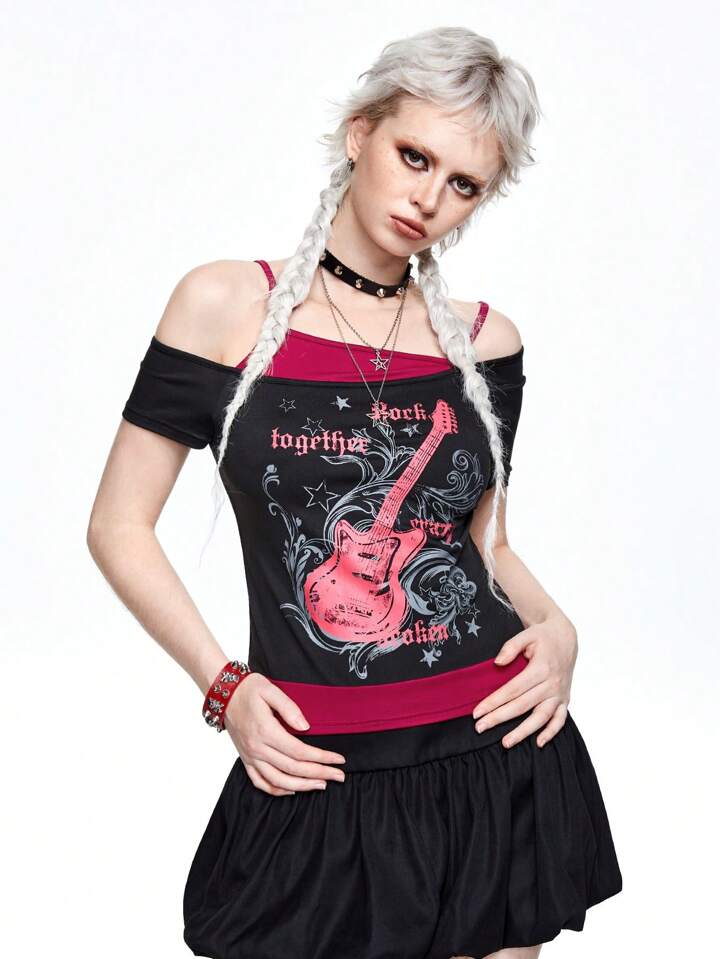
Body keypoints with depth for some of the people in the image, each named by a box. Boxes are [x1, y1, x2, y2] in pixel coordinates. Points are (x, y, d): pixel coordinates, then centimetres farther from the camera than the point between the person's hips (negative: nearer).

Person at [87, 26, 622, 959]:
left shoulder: (485, 339, 5)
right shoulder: (227, 305, -4)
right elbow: (120, 526, 0)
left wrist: (557, 629, -4)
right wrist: (223, 685, -9)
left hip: (502, 759, 3)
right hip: (318, 776, -2)